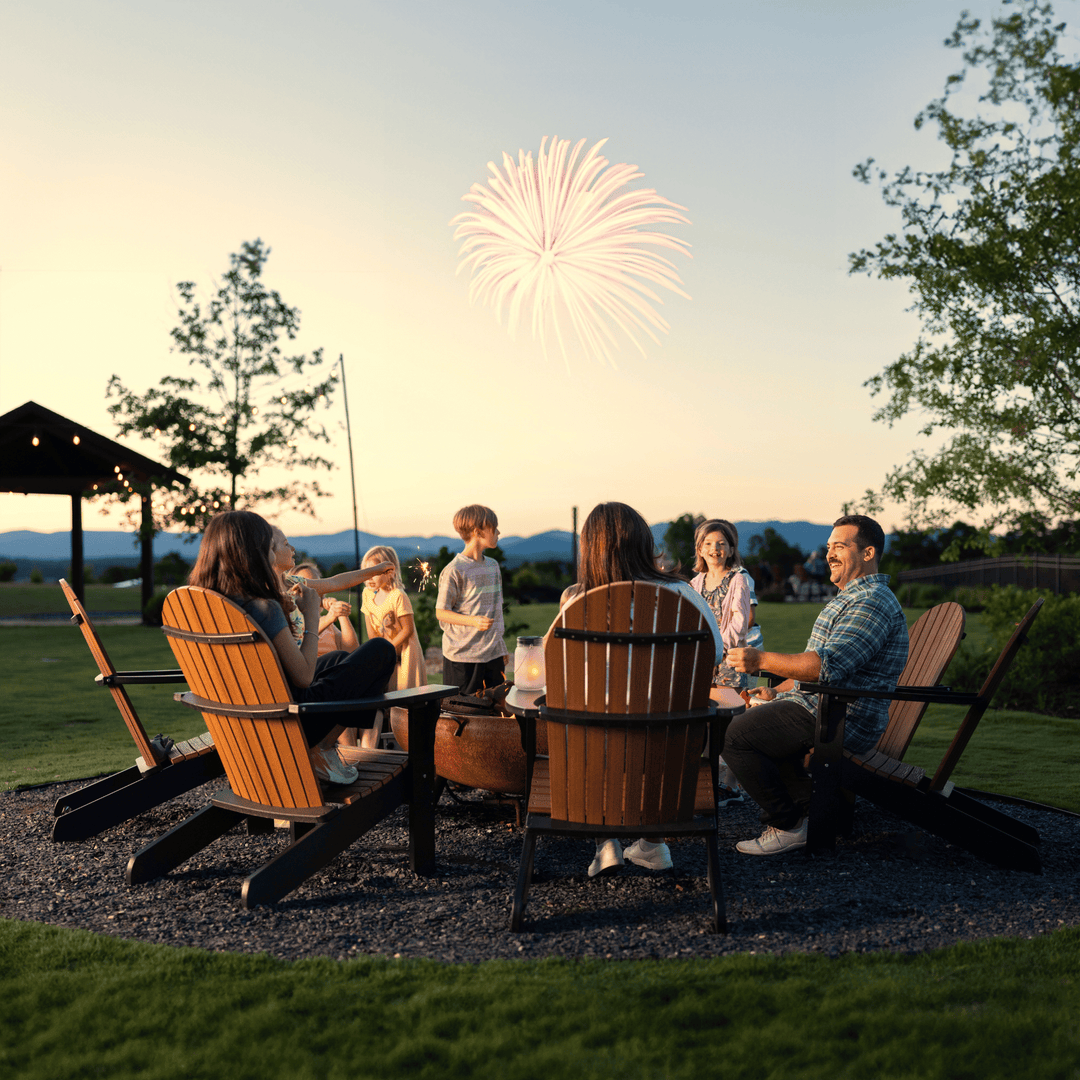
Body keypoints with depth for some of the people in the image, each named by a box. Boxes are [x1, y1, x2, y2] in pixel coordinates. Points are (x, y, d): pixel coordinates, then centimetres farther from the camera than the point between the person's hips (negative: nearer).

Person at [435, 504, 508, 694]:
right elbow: (441, 613, -10)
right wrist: (474, 621, -24)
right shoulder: (453, 571, -11)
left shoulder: (493, 566, 12)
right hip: (462, 655, -7)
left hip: (493, 653, 7)